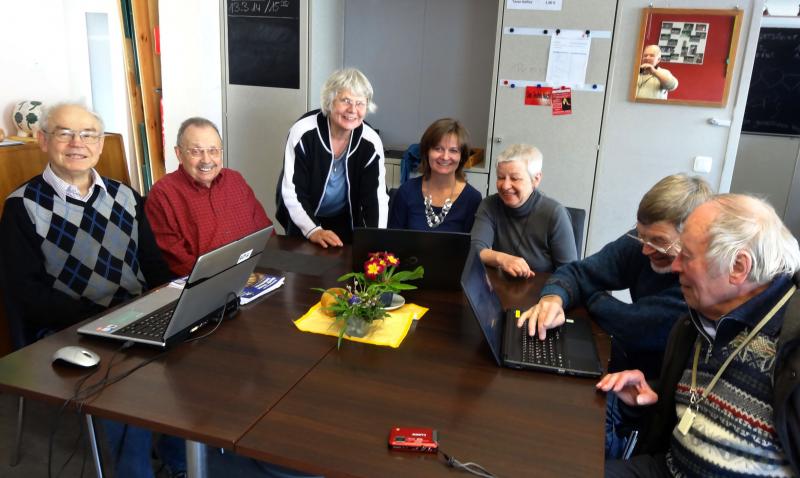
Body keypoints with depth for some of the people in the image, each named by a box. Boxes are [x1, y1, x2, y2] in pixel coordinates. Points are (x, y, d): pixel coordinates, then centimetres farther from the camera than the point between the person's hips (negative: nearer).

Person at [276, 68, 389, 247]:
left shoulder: (371, 143, -17)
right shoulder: (303, 133, -25)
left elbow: (376, 197, -17)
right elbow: (292, 192, -24)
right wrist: (313, 230, -37)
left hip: (345, 221, 2)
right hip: (303, 221, -2)